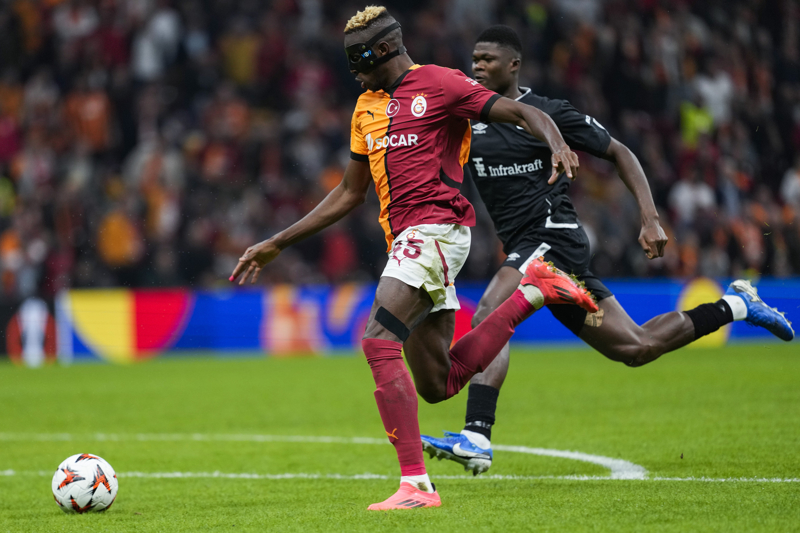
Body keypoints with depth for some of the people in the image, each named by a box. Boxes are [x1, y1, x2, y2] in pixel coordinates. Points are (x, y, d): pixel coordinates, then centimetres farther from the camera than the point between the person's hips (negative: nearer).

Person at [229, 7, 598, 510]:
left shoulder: (439, 83, -3)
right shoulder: (366, 108, 21)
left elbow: (524, 113, -9)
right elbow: (349, 194, 27)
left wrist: (558, 145, -31)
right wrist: (276, 245, 25)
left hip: (435, 228, -9)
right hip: (406, 240, 9)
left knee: (379, 343, -23)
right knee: (436, 384, 9)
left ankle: (416, 484, -25)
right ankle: (533, 292, 21)